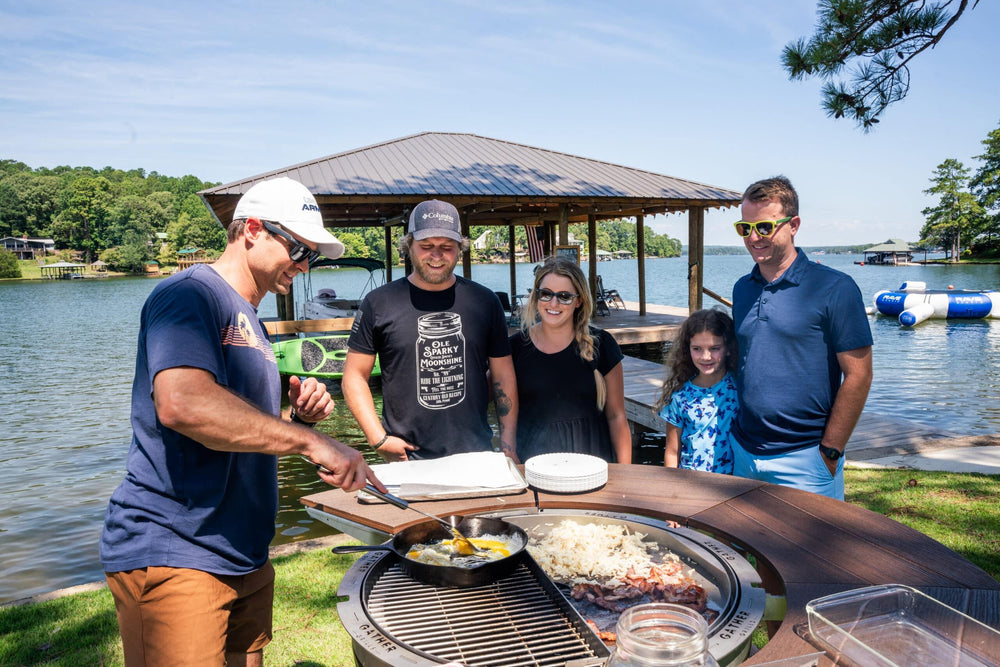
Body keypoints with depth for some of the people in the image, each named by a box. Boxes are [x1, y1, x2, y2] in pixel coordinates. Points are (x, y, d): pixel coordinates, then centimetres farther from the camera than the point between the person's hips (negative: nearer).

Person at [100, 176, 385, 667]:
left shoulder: (249, 321, 17)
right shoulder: (188, 294, -13)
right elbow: (181, 403, -32)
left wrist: (300, 415, 0)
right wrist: (307, 439, -30)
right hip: (172, 555, -9)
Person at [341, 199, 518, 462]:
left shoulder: (485, 301, 4)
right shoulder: (379, 303, -1)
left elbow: (503, 377, 8)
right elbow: (354, 376, 2)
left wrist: (508, 447, 1)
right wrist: (379, 439, -7)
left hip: (476, 454, 2)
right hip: (407, 460, -1)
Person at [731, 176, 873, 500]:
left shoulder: (834, 288, -11)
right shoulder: (742, 289, 7)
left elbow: (858, 376, -12)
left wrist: (830, 452, -13)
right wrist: (736, 434, 9)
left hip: (804, 460, -6)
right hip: (743, 453, 6)